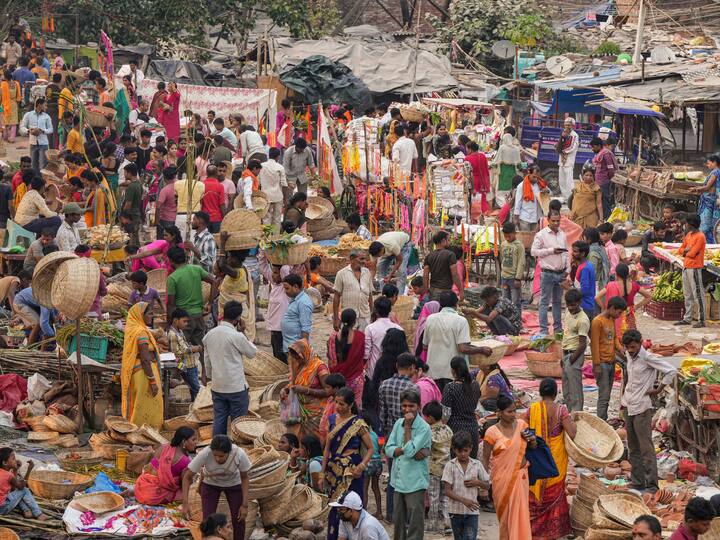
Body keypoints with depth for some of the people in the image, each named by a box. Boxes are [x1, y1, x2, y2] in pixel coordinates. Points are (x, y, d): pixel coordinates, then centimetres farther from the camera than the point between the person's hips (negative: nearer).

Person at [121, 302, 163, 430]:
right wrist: (153, 381, -20)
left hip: (133, 374, 9)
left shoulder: (131, 330, 10)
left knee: (136, 407, 15)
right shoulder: (141, 332, -17)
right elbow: (145, 359, -21)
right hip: (144, 373, -9)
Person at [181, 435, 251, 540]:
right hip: (210, 484, 0)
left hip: (234, 484, 0)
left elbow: (244, 478, -15)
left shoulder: (240, 454, -35)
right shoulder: (204, 454, -37)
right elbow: (187, 477, -24)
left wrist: (244, 505, -17)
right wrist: (185, 503, -33)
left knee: (238, 519, -3)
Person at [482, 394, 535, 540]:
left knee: (519, 512, -1)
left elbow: (534, 447, 17)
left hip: (519, 476, 2)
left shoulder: (521, 425, 2)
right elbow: (485, 459, -2)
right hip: (502, 478, -2)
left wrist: (532, 439, -6)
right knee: (505, 514, 7)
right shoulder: (492, 432, -8)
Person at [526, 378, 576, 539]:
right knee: (554, 493, 13)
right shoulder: (560, 410, -14)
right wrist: (573, 422, -1)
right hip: (556, 458, -1)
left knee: (535, 493, 15)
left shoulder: (532, 409, -8)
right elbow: (572, 434, -20)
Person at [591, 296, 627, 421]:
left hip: (611, 362, 8)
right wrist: (597, 365, -17)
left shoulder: (612, 320, 12)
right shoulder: (597, 321, -15)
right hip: (602, 363, -8)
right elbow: (594, 344, -16)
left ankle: (604, 421, 16)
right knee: (604, 395, -9)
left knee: (607, 395, 11)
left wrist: (620, 349, 1)